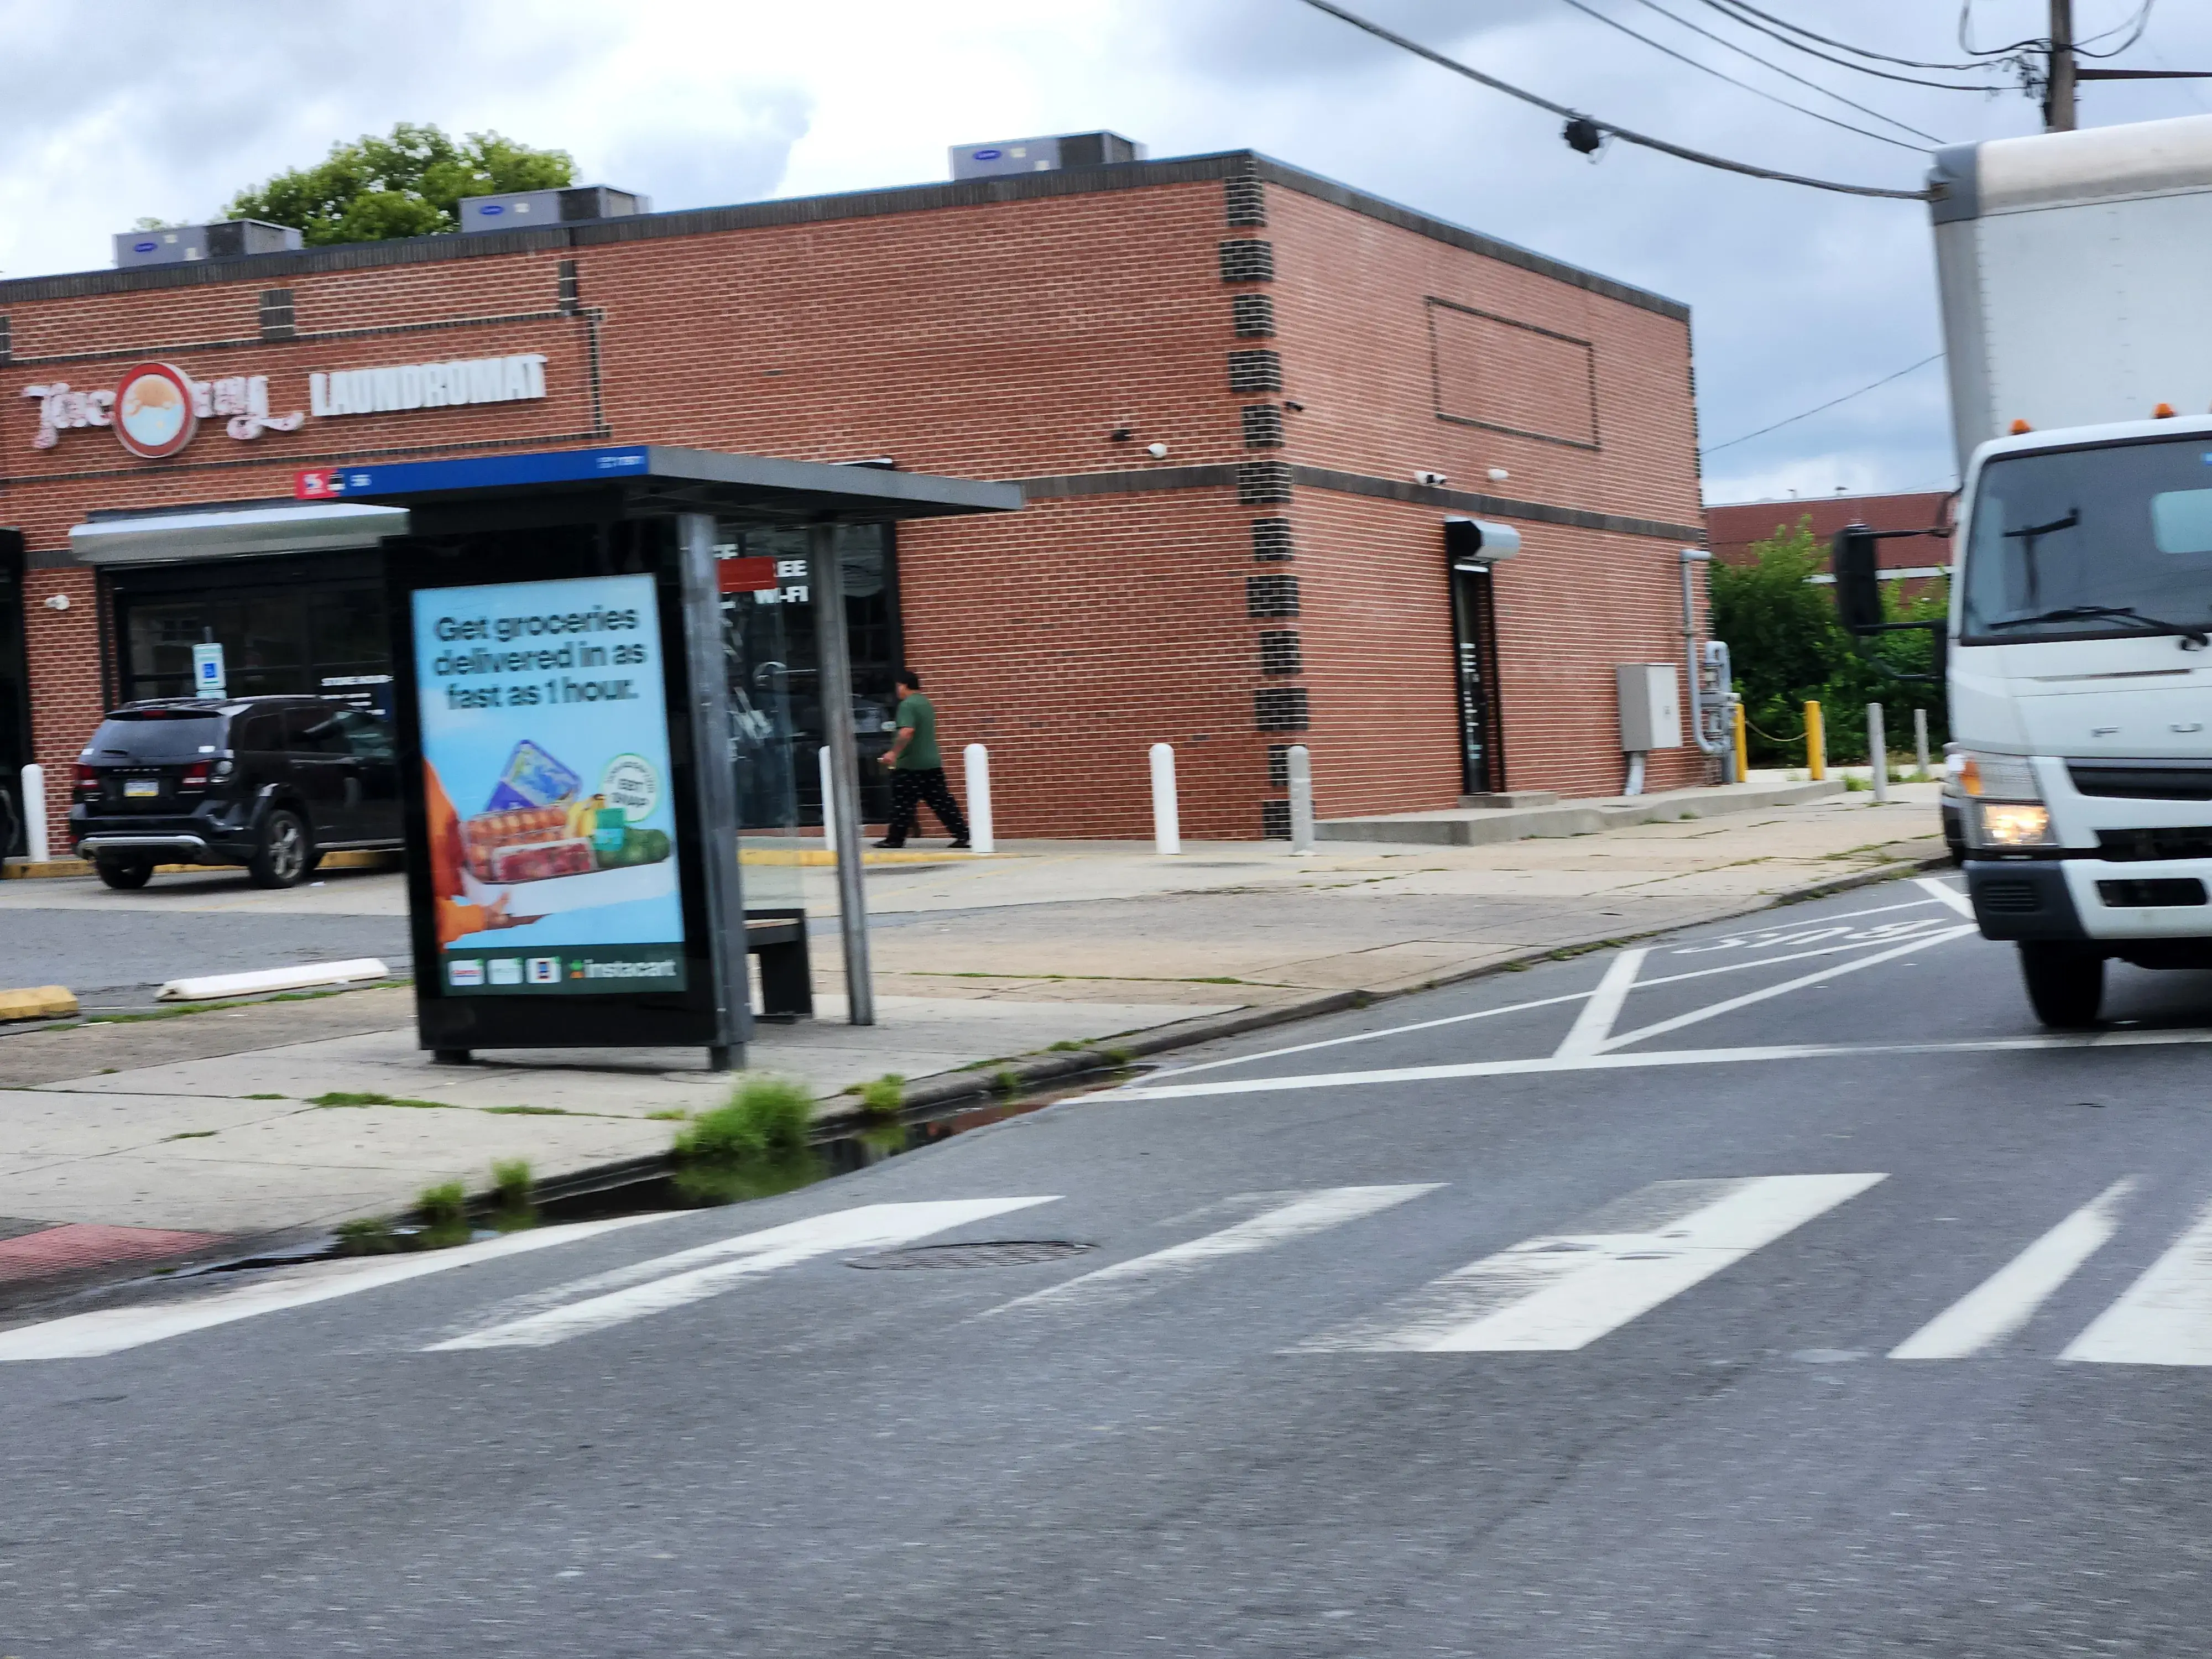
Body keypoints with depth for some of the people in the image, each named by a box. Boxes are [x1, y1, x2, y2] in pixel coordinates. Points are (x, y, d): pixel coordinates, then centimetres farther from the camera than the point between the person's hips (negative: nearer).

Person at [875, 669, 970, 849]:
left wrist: (893, 752, -24)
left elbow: (907, 732, -26)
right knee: (941, 801, 5)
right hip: (933, 762, 8)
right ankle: (962, 834, -1)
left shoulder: (907, 705, -13)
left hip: (910, 766, -8)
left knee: (902, 803, 2)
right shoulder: (927, 703, 16)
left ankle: (896, 839, 8)